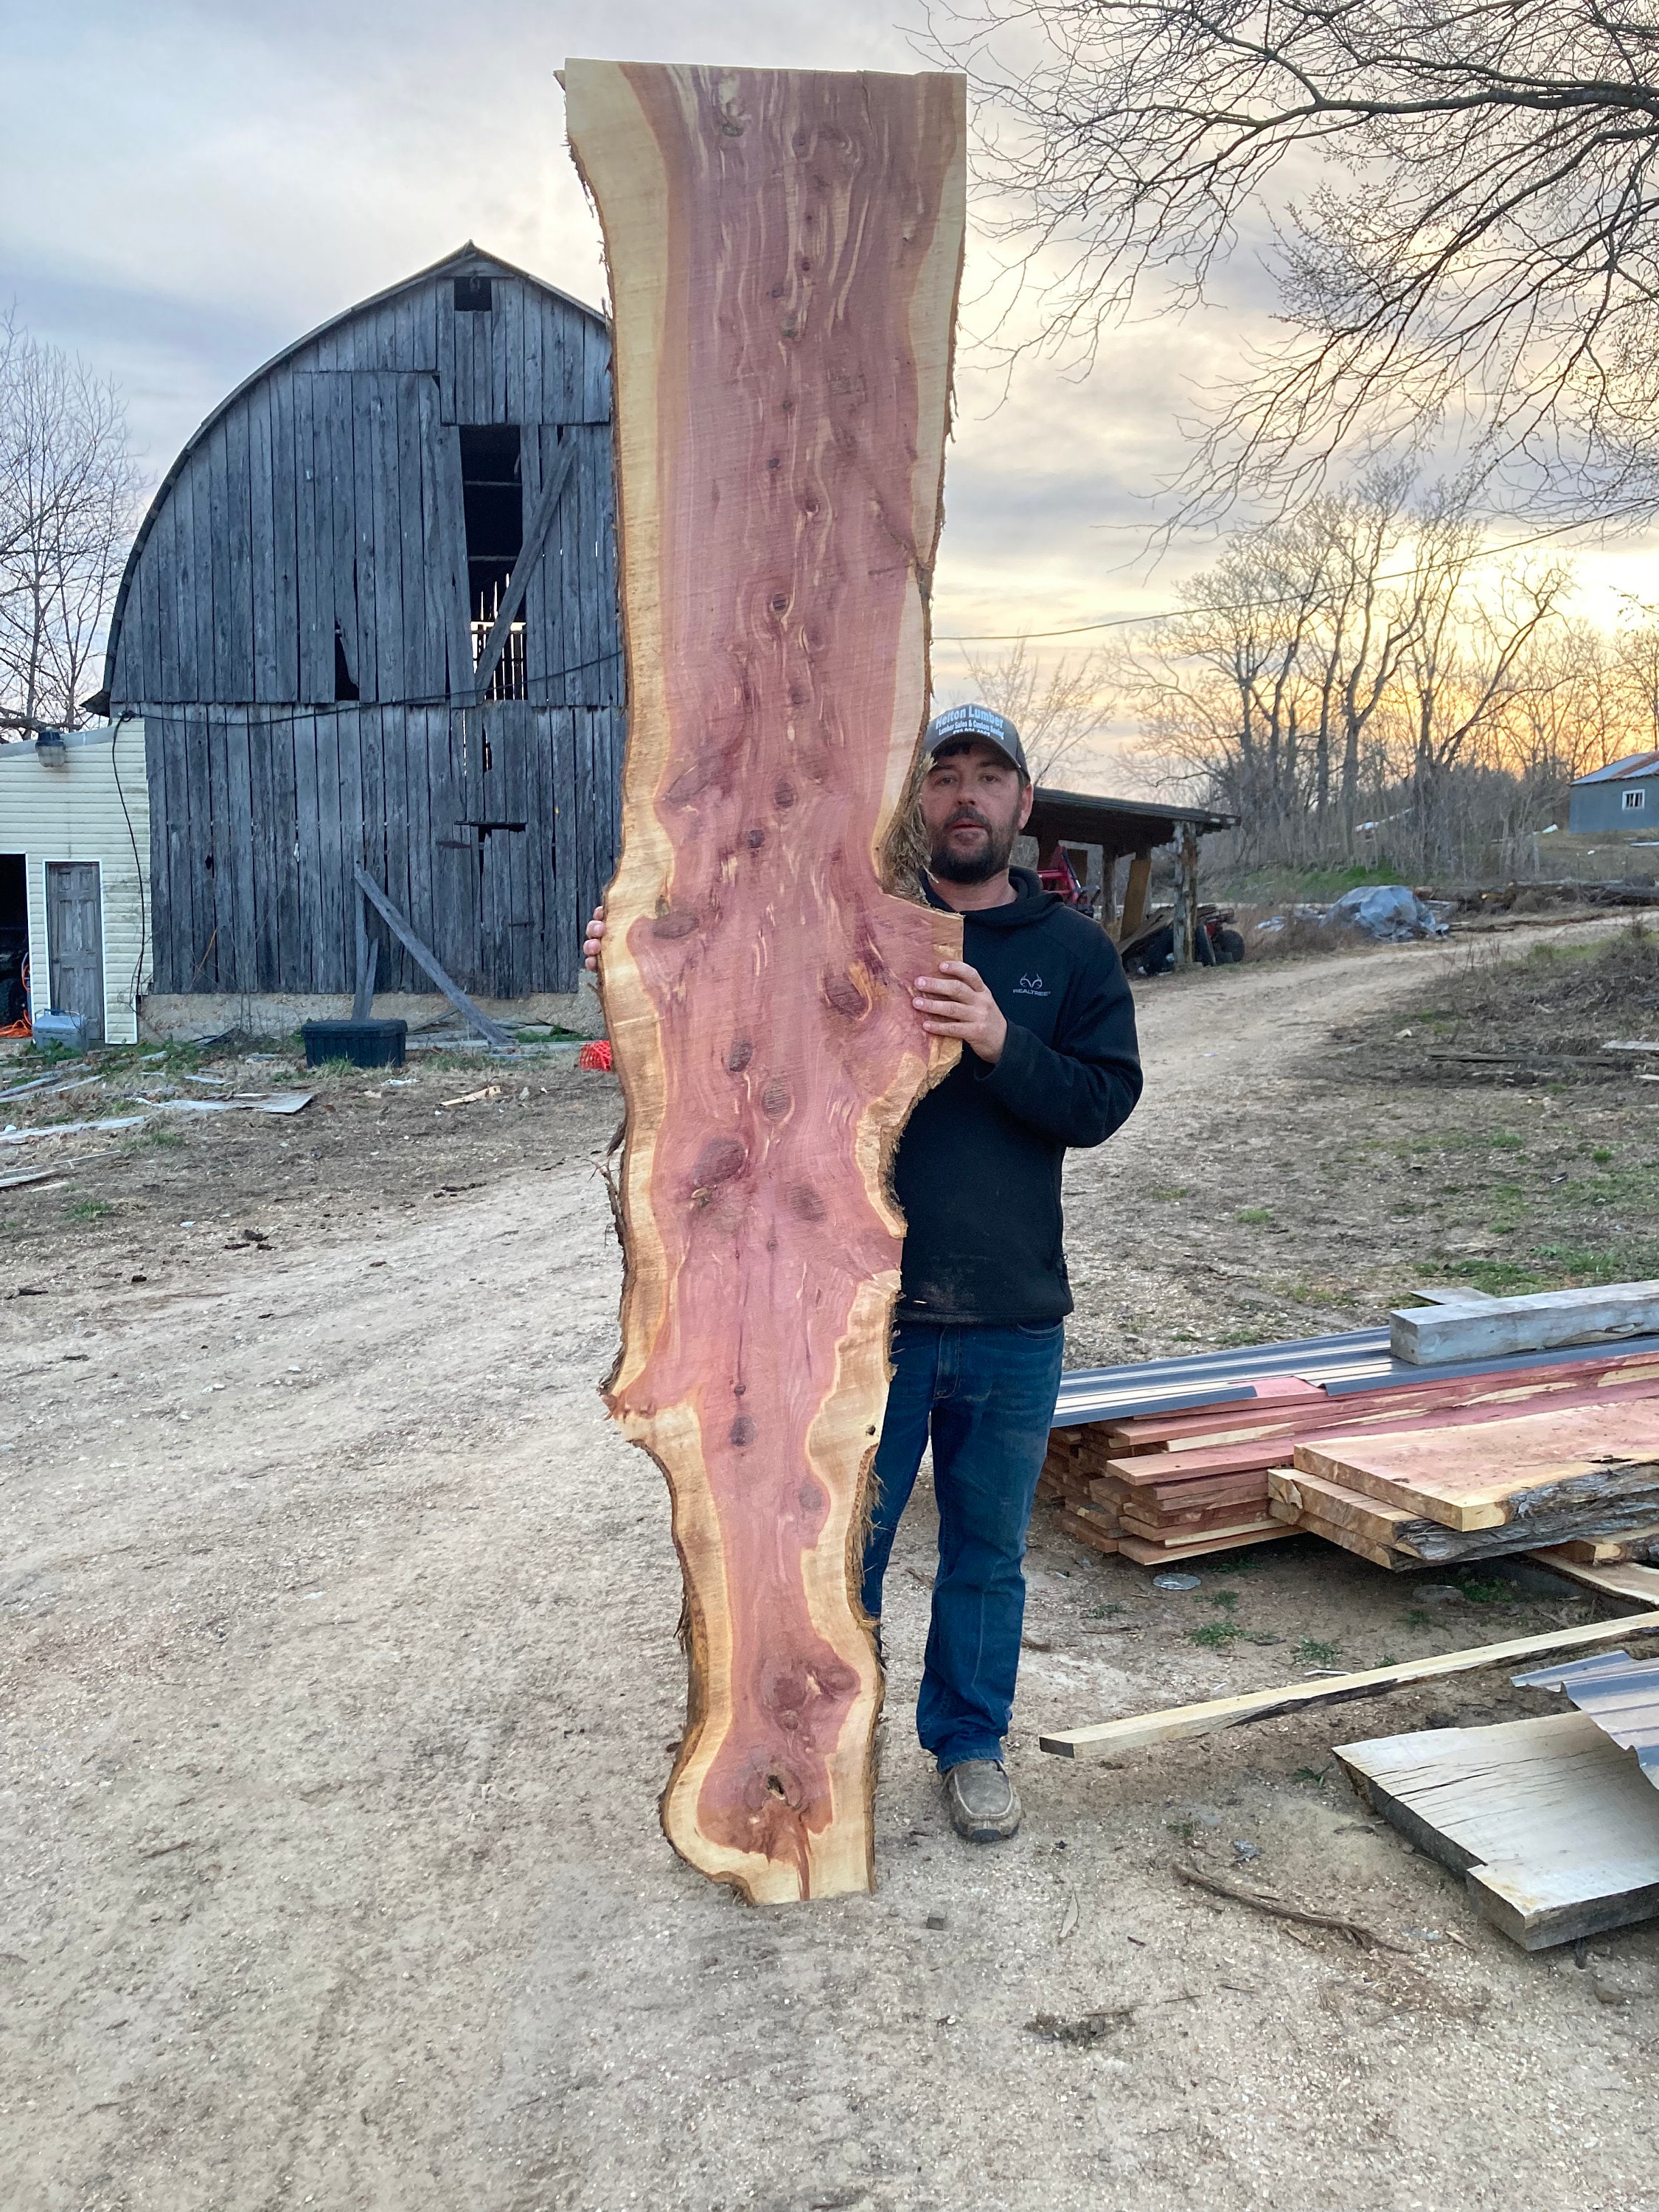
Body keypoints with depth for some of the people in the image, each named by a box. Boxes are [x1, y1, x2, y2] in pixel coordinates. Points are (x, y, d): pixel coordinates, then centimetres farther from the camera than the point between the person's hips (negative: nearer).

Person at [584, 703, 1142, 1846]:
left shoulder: (1074, 950, 3)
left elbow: (1106, 1100, -7)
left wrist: (1001, 1043, -24)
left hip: (1015, 1322, 1)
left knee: (989, 1550, 17)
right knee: (840, 1542, 11)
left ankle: (972, 1742, 38)